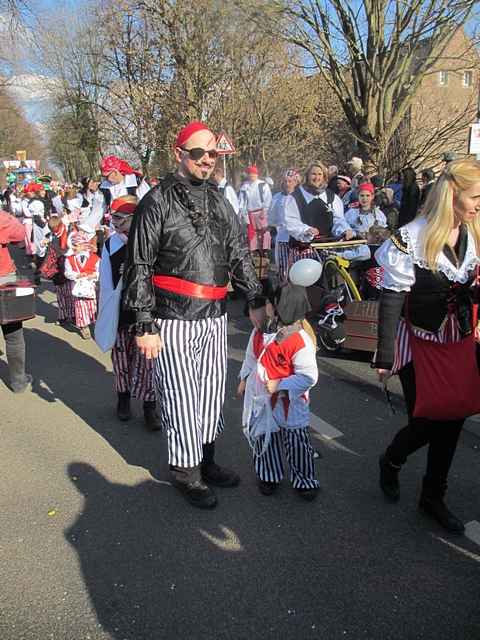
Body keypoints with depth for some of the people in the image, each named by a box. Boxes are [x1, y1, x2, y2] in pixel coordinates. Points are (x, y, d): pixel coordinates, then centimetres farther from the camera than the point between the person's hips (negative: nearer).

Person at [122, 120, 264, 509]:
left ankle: (206, 460, 33)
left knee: (212, 392, 15)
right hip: (175, 319, -6)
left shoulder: (218, 201, 12)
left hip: (215, 316, 6)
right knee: (180, 397, 3)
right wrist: (144, 325, -12)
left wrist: (256, 300, 11)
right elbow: (139, 266, -7)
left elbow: (239, 255, 17)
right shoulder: (158, 201, -5)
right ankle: (186, 471, 20)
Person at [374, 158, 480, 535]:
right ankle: (391, 462, 34)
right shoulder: (412, 238, -18)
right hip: (419, 343, -5)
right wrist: (385, 358, -15)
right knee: (426, 422, -2)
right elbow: (391, 300, -16)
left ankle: (433, 497, 30)